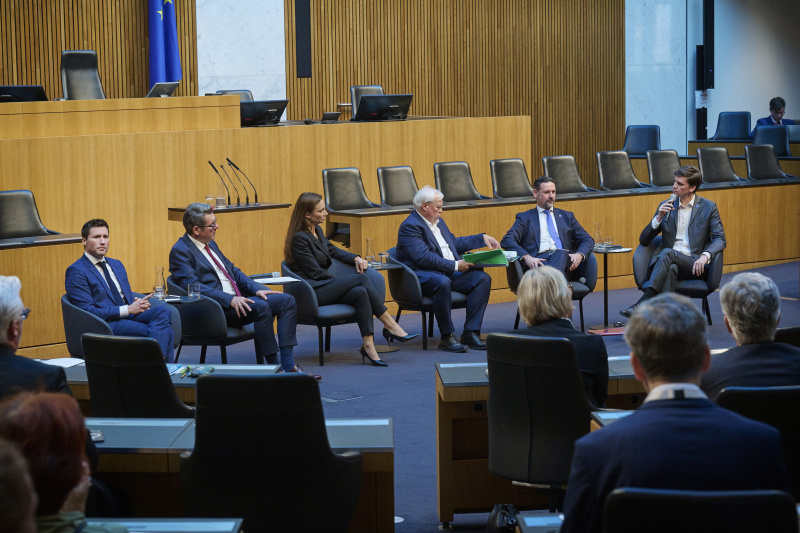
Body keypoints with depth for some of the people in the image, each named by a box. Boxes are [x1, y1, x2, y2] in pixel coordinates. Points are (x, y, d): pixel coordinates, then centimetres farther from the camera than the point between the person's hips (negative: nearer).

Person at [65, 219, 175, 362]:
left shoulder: (116, 265, 23)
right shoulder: (76, 271, -3)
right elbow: (88, 312, -12)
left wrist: (139, 304, -2)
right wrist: (128, 309, -15)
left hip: (130, 317, 7)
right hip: (106, 325, -7)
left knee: (162, 310, -27)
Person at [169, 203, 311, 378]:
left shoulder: (210, 244, 20)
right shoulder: (180, 251, -8)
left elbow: (233, 271, 25)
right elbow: (193, 286, -20)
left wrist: (256, 289, 7)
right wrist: (229, 300, -28)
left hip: (236, 300, 10)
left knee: (287, 301, -5)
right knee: (261, 307, -32)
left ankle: (288, 365, -14)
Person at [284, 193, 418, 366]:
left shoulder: (317, 230, 15)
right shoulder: (300, 238, -13)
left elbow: (333, 250, 32)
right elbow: (315, 272, -14)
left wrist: (356, 259, 14)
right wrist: (342, 281, -4)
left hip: (326, 287, 8)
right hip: (312, 293, -8)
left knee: (360, 292, -23)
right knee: (361, 279, -22)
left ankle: (368, 346, -31)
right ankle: (390, 326, -19)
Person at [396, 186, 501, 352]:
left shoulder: (438, 221, 20)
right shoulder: (410, 226, -11)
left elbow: (454, 243, 33)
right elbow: (423, 257, -22)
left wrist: (482, 238, 25)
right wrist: (455, 265, -21)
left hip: (450, 272, 9)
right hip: (423, 275, -9)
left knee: (483, 278, -10)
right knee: (443, 283, -41)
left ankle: (470, 333, -15)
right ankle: (447, 337, -30)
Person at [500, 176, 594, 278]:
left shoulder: (566, 216, 29)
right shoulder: (524, 218, 20)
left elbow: (587, 240, 24)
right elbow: (507, 241, 5)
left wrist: (579, 255, -3)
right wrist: (526, 257, -15)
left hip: (563, 258, 1)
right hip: (538, 261, -1)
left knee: (560, 254, -38)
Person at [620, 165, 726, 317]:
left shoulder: (708, 207, 10)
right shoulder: (666, 206, 16)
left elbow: (720, 239, 2)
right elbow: (643, 240, 13)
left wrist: (705, 256, -19)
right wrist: (659, 218, -4)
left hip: (693, 265, -2)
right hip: (668, 263, 2)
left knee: (667, 253, -35)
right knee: (670, 268, -38)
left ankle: (642, 304, -46)